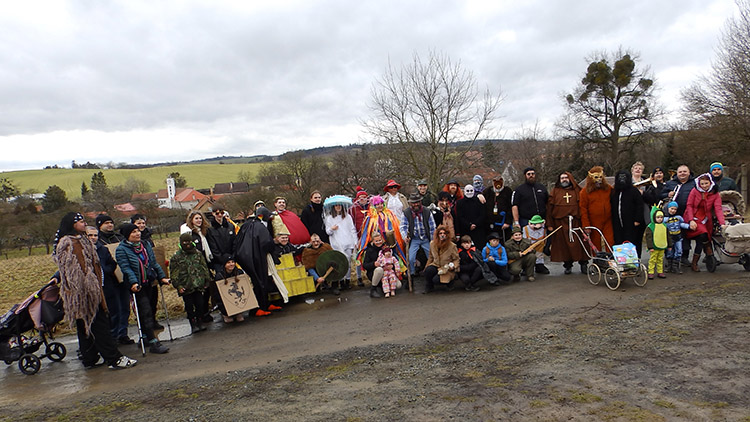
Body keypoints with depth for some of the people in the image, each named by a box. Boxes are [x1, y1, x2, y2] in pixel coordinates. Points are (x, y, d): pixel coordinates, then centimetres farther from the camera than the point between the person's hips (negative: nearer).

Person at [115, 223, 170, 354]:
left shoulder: (145, 245, 12)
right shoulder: (121, 250, -7)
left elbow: (154, 263, 15)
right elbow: (126, 269, -17)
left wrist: (162, 277, 8)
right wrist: (133, 283, -29)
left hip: (148, 283, 6)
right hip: (137, 285, -6)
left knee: (145, 311, 13)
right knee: (146, 312, -10)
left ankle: (145, 337, 27)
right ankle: (153, 343, -10)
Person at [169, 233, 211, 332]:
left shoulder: (197, 254, 7)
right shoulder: (176, 257, -2)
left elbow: (204, 268, 12)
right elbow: (173, 273, -2)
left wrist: (207, 281, 9)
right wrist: (178, 286, -8)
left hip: (198, 285, 2)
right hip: (186, 287, -2)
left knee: (200, 304, 5)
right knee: (189, 306, 5)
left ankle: (200, 323, 19)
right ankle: (193, 325, 16)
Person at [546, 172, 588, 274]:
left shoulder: (577, 191, 11)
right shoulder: (555, 192, 11)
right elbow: (549, 208, 6)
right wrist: (549, 224, -1)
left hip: (576, 222, 0)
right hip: (560, 223, 0)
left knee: (579, 244, 0)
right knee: (564, 244, 2)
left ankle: (583, 265, 14)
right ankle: (568, 266, 14)